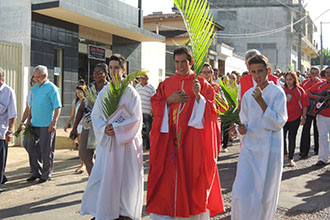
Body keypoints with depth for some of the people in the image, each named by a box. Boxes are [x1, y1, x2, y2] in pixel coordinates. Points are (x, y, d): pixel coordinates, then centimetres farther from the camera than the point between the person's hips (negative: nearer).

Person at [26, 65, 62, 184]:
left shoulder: (51, 88, -7)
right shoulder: (34, 88, 14)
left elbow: (57, 107, -11)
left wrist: (54, 122, -18)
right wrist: (29, 119, 14)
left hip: (47, 125, -7)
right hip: (35, 124, 7)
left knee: (46, 151, 0)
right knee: (32, 149, 10)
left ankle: (46, 175, 12)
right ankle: (36, 172, 23)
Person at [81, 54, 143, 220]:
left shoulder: (131, 92, -3)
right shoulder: (104, 92, 8)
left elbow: (136, 118, -8)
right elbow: (96, 115, 6)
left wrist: (116, 127, -17)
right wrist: (104, 129, -12)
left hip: (125, 141, -3)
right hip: (107, 141, 3)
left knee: (124, 174, 1)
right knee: (104, 174, 1)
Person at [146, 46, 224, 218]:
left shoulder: (201, 83, 4)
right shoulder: (166, 84, 12)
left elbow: (211, 109, -3)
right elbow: (155, 105, 9)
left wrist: (198, 96, -18)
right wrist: (169, 100, -7)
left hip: (192, 137, -2)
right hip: (168, 138, 2)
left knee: (191, 173, 1)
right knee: (167, 174, 1)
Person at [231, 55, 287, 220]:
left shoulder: (277, 93, -3)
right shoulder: (247, 95, 10)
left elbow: (279, 122, -11)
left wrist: (261, 102, -19)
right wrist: (242, 129, -4)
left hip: (270, 149, -3)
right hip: (249, 147, 3)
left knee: (266, 193, 7)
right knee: (241, 192, -6)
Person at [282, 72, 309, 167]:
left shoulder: (300, 90, -1)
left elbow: (304, 105, 1)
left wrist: (304, 117, -3)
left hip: (295, 118, -1)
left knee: (292, 138, 5)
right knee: (282, 136, -3)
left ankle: (291, 159, 16)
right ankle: (284, 153, 22)